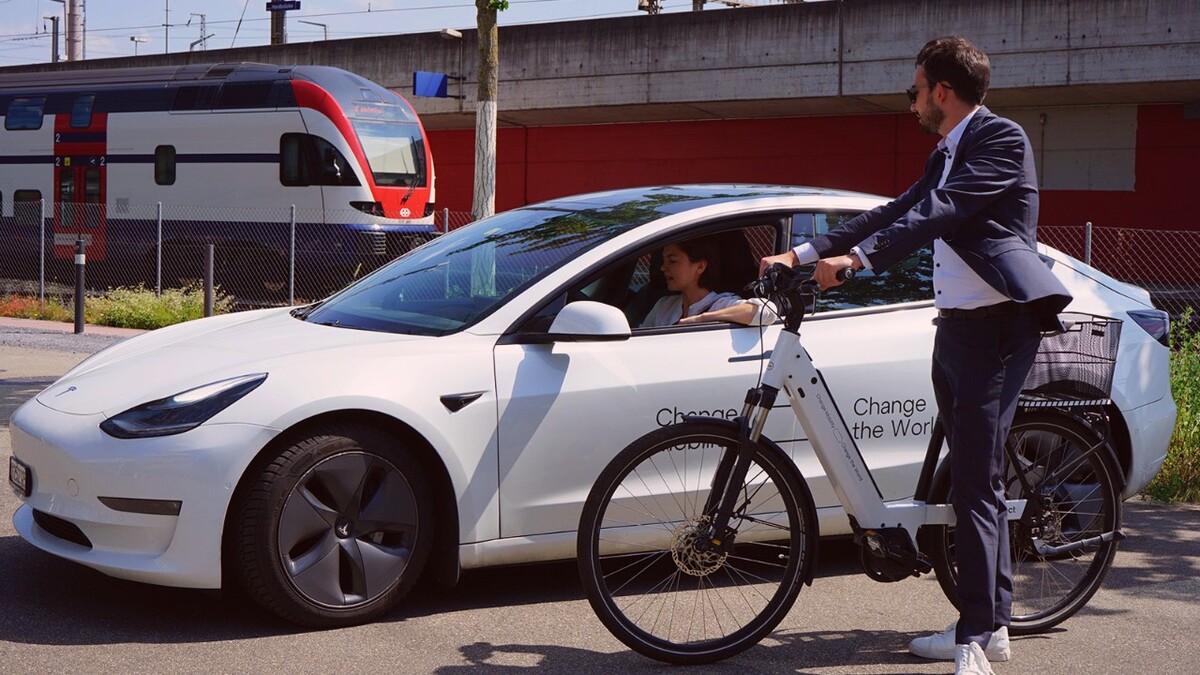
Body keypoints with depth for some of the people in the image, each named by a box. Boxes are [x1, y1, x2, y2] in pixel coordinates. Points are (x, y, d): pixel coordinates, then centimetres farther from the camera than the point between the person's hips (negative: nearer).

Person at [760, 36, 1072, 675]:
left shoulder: (1000, 138, -10)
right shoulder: (947, 153, 19)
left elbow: (940, 211, -22)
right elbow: (897, 213, 17)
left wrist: (858, 257, -30)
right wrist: (804, 254, 11)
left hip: (997, 326, -10)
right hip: (956, 324, 10)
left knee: (977, 482, -13)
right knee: (975, 479, 12)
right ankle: (991, 623, 21)